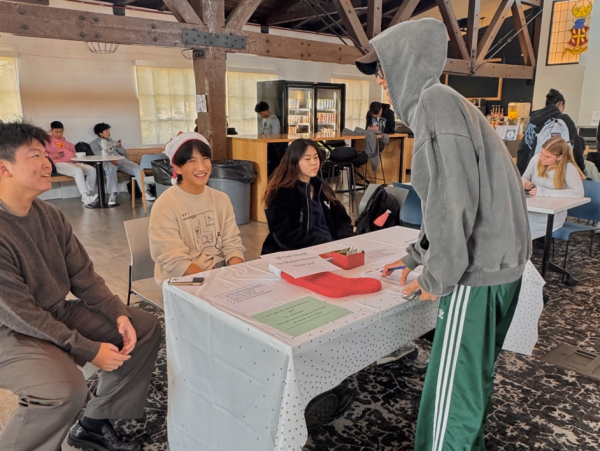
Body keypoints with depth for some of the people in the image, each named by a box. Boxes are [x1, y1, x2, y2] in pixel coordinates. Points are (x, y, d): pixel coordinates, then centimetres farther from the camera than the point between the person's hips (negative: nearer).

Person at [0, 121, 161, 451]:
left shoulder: (51, 216, 0)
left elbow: (83, 277, 3)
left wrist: (120, 315, -11)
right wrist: (89, 350, -21)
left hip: (58, 313, 8)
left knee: (146, 327, 3)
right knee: (68, 389, -34)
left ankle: (92, 424, 14)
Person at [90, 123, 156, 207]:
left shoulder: (112, 141, 33)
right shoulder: (94, 143, 19)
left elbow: (124, 154, 26)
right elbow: (98, 154, -2)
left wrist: (119, 146, 7)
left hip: (121, 160, 4)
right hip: (107, 162, -4)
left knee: (138, 168, -23)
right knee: (111, 169, -42)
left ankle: (145, 192, -31)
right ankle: (112, 195, -46)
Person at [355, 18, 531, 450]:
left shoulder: (435, 101, -14)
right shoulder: (444, 102, 18)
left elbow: (452, 201, -23)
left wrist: (436, 278, -13)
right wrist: (414, 256, 24)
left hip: (478, 269, -10)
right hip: (500, 262, 10)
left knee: (452, 389, 0)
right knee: (475, 376, 22)